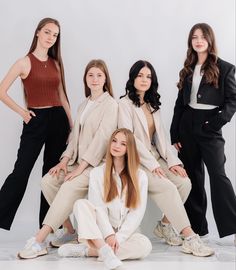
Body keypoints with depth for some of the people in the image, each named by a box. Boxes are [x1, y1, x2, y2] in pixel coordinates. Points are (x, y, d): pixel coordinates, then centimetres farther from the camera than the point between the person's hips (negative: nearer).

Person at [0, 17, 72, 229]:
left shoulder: (55, 63, 11)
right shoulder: (25, 62, -4)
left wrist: (71, 125, 9)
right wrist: (21, 112, -7)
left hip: (58, 119, 5)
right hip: (36, 120, -5)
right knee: (21, 171, -7)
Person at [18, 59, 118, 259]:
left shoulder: (110, 104, -4)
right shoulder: (83, 106, 20)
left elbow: (102, 138, -14)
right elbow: (75, 137, 16)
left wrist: (81, 167, -19)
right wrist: (65, 160, -2)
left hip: (98, 164, -7)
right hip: (80, 162, 7)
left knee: (69, 187, -30)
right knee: (48, 181, -15)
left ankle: (40, 240, -32)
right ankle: (69, 231, -6)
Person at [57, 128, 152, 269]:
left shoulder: (140, 176, 3)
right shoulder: (97, 172, 4)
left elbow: (137, 212, -3)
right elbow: (98, 207, -6)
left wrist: (118, 237, -15)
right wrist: (109, 235, -20)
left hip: (125, 232, 0)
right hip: (101, 232, 0)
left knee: (145, 245, -32)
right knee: (81, 204, -26)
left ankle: (86, 250, -27)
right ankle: (105, 251, -41)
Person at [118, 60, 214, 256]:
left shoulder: (153, 105, 17)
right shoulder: (125, 104, -5)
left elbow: (161, 135, 11)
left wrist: (172, 161, -4)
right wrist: (152, 165, -19)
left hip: (155, 158, 7)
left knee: (184, 182, -16)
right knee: (168, 187, -26)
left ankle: (165, 225, 0)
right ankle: (189, 238, -22)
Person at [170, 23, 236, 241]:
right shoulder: (188, 69, 13)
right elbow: (180, 102, 12)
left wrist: (217, 121, -17)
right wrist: (175, 134, 6)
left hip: (209, 127, -5)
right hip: (188, 126, 5)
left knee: (218, 175, -13)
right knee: (193, 177, 8)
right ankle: (196, 228, 16)